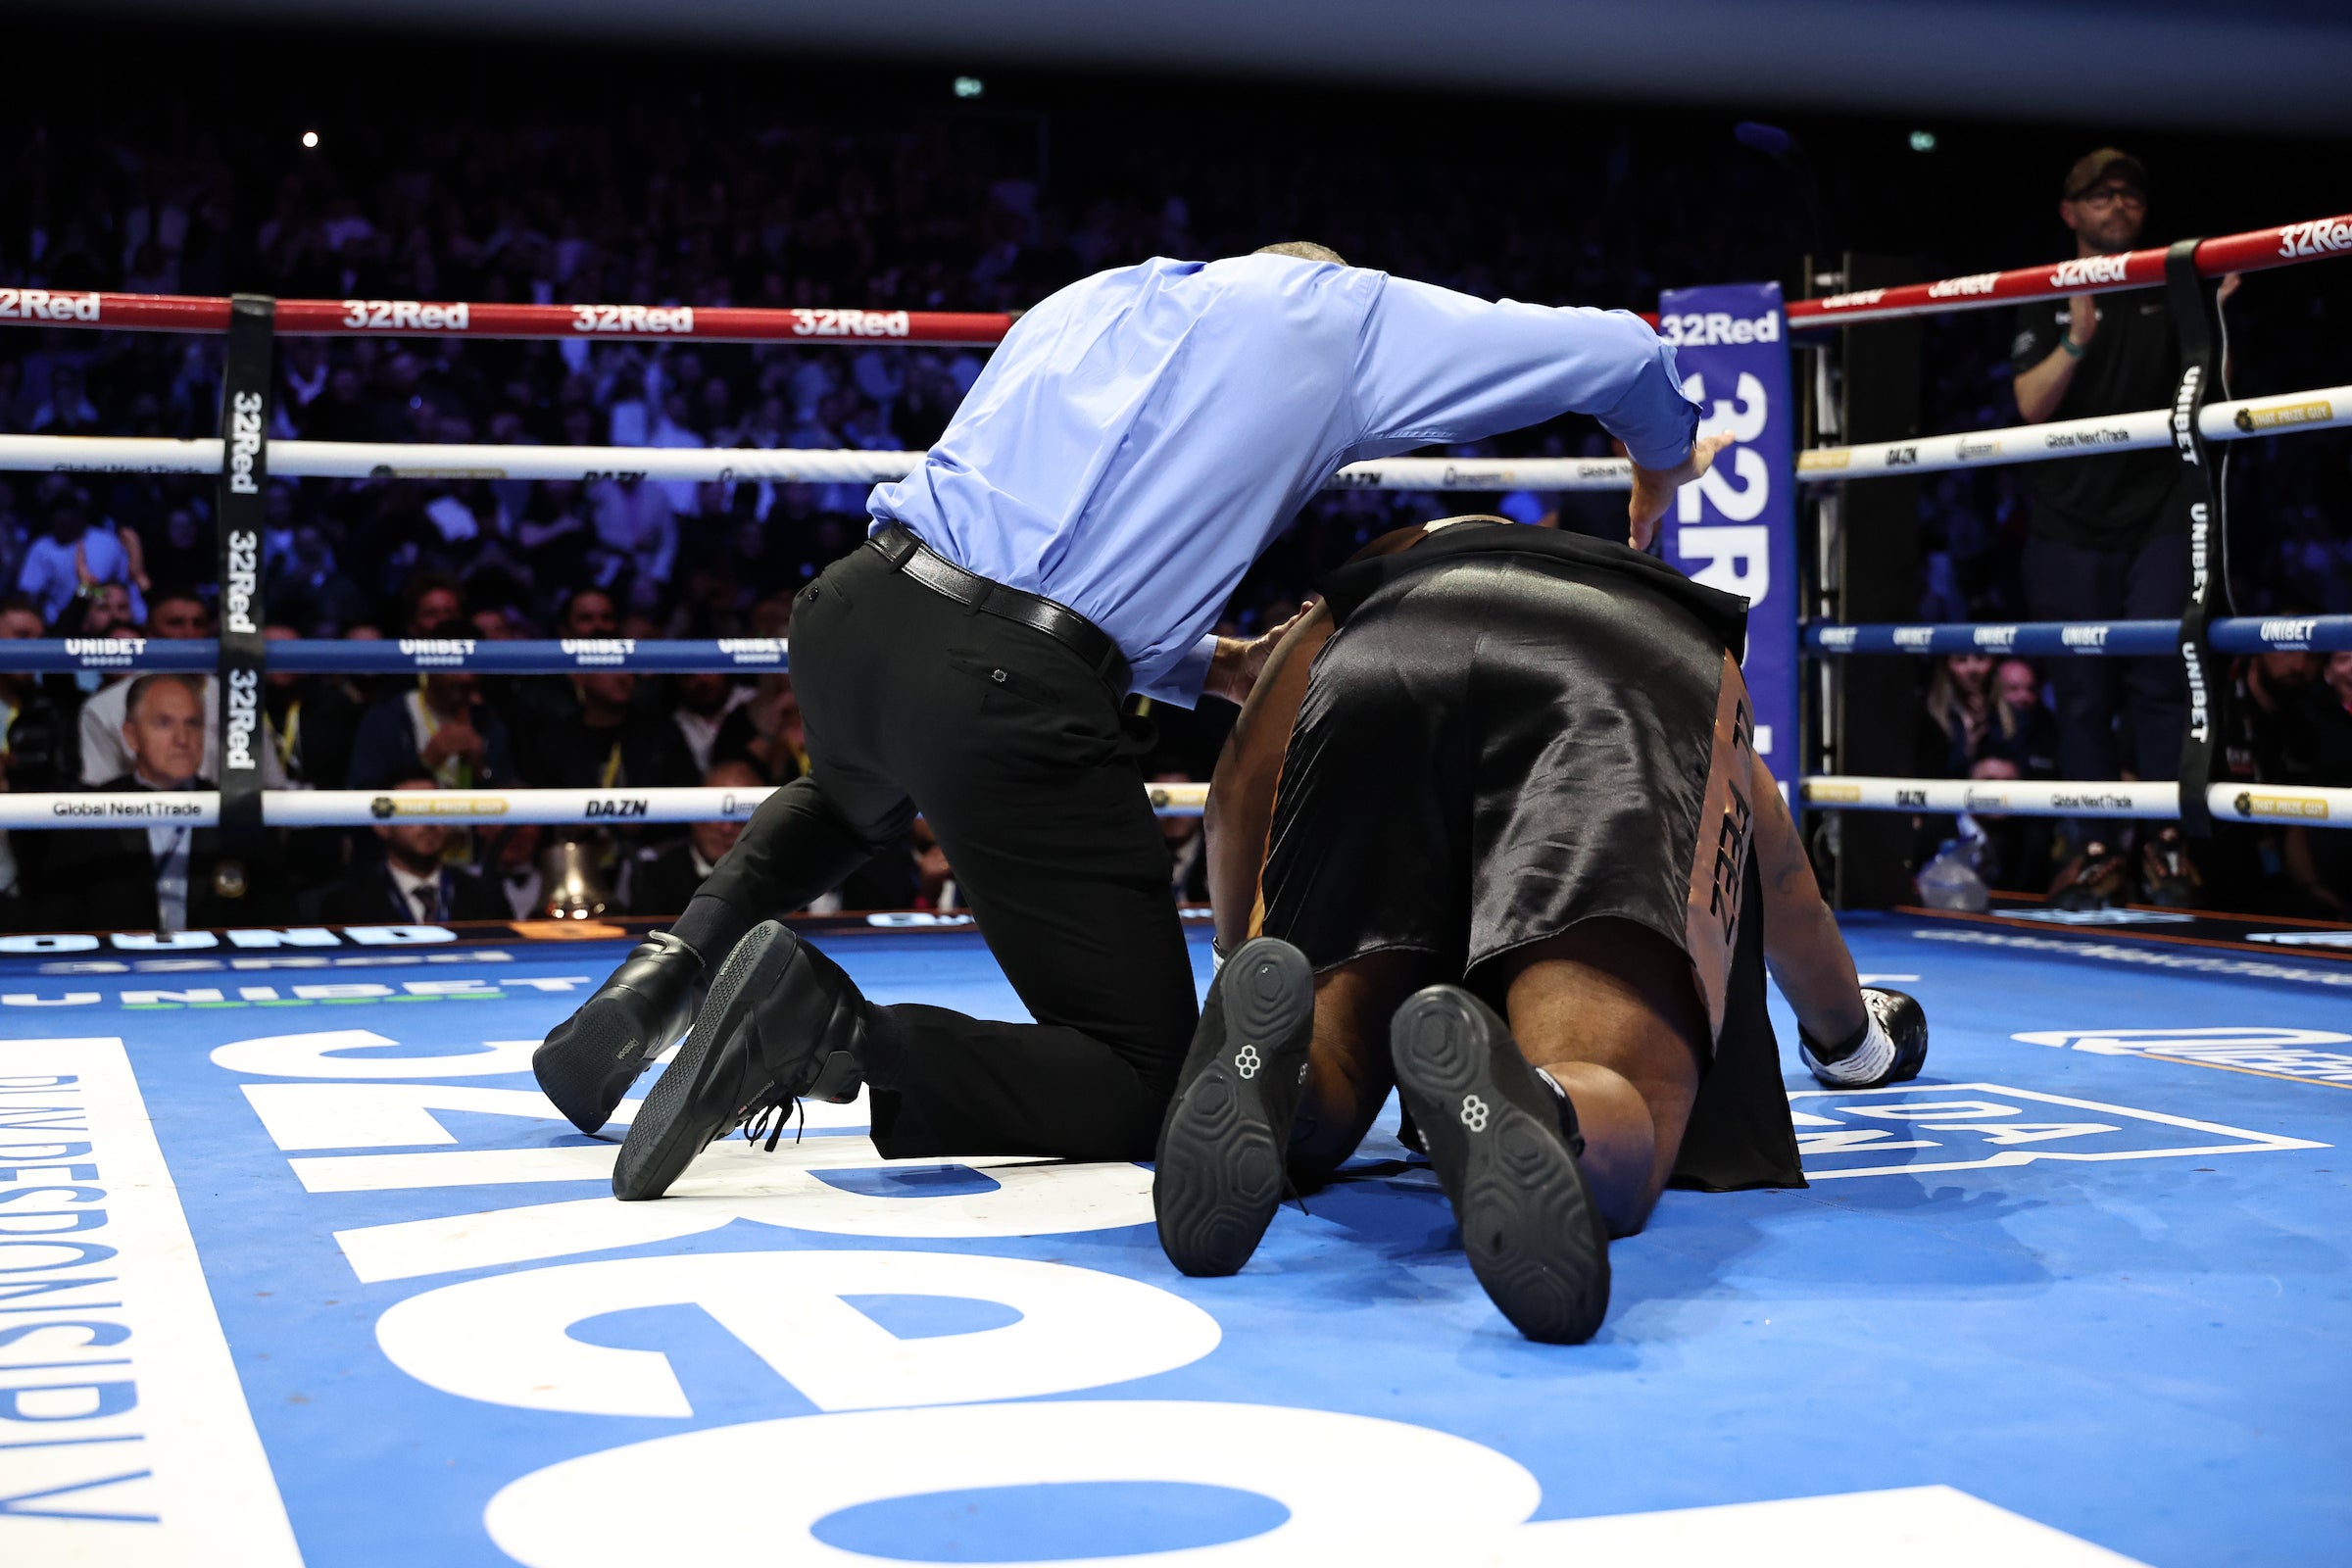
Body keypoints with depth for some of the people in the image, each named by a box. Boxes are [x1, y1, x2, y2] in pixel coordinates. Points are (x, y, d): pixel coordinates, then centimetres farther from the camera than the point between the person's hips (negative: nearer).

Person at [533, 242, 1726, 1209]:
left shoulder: (1092, 301, 29)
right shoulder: (1343, 310, 15)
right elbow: (1617, 353, 20)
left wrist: (1206, 667, 29)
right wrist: (1665, 461, 42)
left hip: (852, 609, 6)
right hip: (1010, 693, -6)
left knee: (855, 796, 44)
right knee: (1144, 1090, 6)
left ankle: (678, 966, 16)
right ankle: (828, 1031, -17)